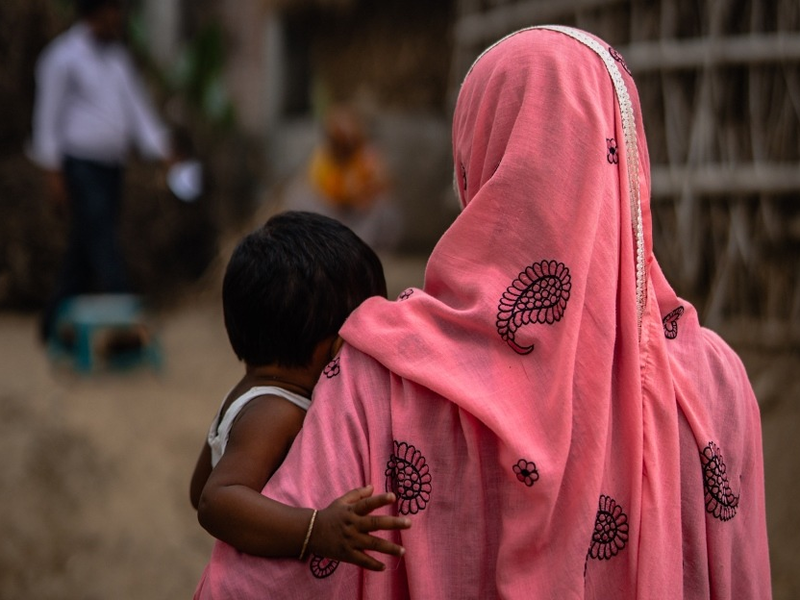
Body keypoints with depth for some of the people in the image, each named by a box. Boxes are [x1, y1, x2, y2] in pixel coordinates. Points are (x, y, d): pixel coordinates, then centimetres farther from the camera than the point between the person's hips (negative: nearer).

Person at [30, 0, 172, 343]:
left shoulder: (117, 57, 15)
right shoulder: (63, 57, -6)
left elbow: (136, 107, 17)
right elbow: (47, 116, -7)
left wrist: (162, 152, 6)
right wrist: (52, 171, -12)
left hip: (111, 166, 7)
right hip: (80, 165, -7)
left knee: (84, 249, 8)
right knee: (101, 243, -14)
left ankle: (56, 325, 17)